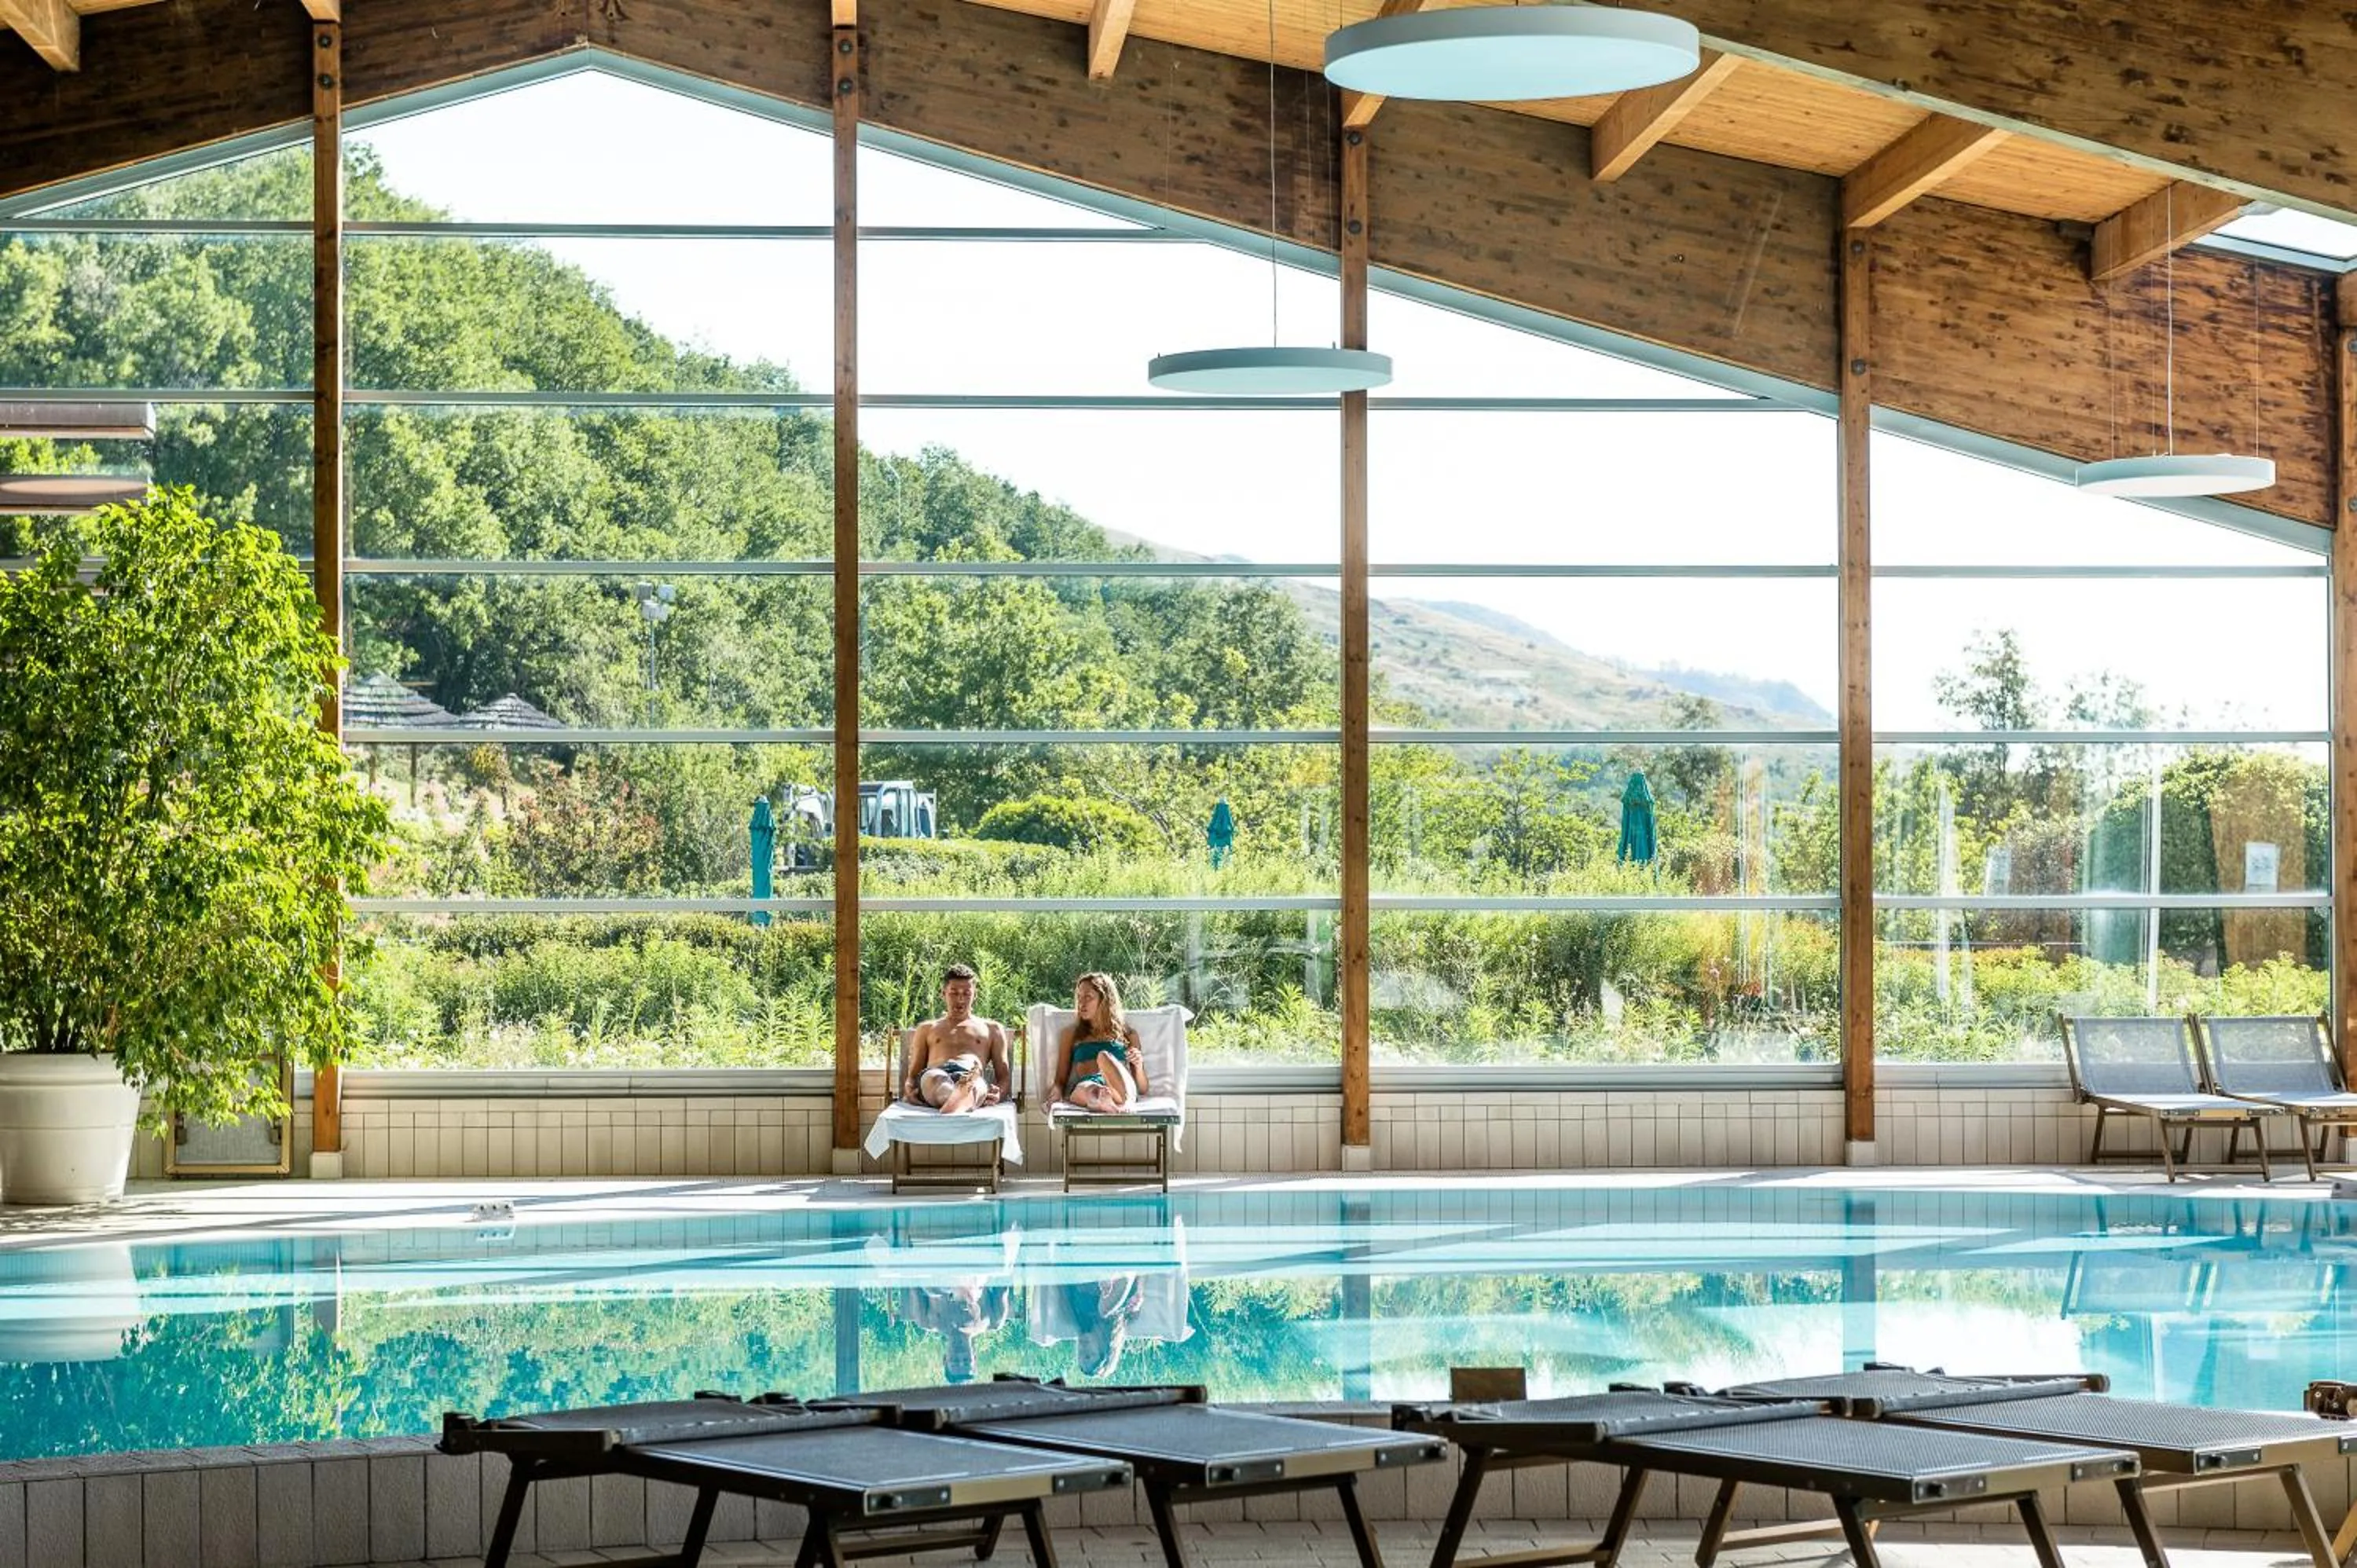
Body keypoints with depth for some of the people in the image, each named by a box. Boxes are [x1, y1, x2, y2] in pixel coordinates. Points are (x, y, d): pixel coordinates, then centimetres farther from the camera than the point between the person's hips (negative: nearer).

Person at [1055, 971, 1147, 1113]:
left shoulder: (1128, 1033, 25)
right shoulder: (1072, 1033, 29)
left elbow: (1143, 1089, 22)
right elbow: (1061, 1080, 23)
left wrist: (1138, 1066, 1)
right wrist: (1056, 1093, 0)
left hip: (1122, 1086, -1)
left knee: (1103, 1056, -34)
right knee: (1085, 1090, -38)